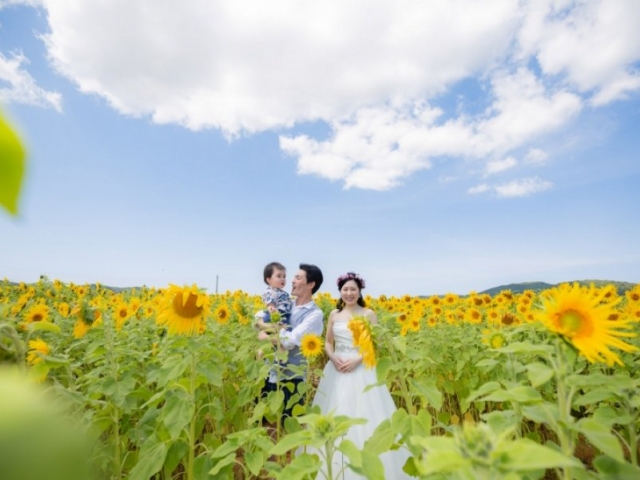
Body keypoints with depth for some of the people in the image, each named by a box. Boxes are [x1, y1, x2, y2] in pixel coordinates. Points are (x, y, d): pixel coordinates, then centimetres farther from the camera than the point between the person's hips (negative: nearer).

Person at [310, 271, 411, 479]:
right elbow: (328, 343, 10)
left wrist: (357, 359, -17)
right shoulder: (334, 314, 5)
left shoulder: (369, 314, -4)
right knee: (336, 415, 10)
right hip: (337, 369, 3)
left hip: (361, 371, -3)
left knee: (364, 415, 0)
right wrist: (333, 357, -9)